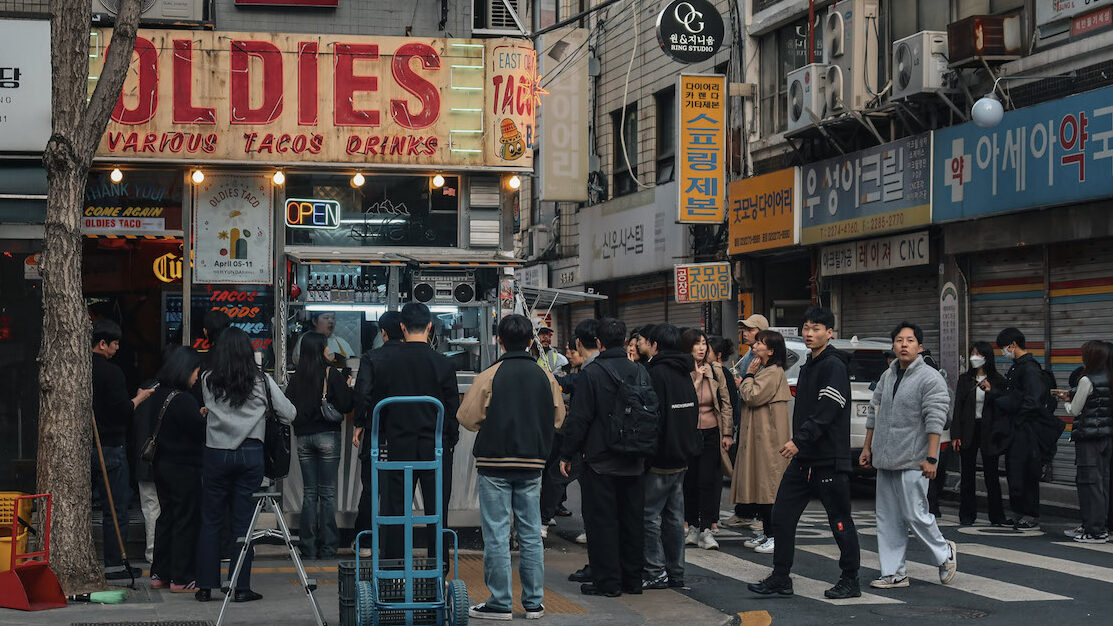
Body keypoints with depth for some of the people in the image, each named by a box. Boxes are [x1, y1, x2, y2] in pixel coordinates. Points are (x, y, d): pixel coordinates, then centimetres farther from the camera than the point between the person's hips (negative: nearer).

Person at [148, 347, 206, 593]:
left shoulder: (157, 396, 7)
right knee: (186, 520, -1)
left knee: (166, 516, 16)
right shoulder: (183, 400, -20)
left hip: (161, 465, 9)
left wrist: (199, 415, 13)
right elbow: (201, 432, -20)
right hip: (184, 468, -9)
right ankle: (181, 579, 1)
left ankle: (159, 574, 20)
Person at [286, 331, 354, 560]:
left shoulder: (297, 376, 1)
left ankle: (308, 547, 9)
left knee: (309, 492, 9)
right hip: (327, 435, -3)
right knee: (327, 493, 1)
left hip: (303, 437, 4)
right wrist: (348, 387, 6)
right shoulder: (332, 374, -9)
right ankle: (327, 548, 1)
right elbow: (346, 405, -11)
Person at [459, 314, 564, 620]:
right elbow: (558, 418, 9)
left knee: (496, 535, 1)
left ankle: (500, 603, 3)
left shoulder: (490, 376, -10)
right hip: (532, 463, 4)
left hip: (495, 462, -4)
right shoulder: (545, 376, 1)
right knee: (531, 534, 10)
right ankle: (534, 602, 13)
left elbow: (467, 418, -8)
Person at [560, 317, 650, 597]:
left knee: (601, 521, 0)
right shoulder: (640, 372, 6)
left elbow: (579, 418, -12)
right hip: (634, 462, 6)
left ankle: (607, 581, 0)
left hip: (601, 461, -6)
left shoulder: (591, 372, -12)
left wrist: (567, 454, -4)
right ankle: (632, 579, 17)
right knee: (632, 520, 11)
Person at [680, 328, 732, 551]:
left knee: (709, 481, -7)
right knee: (689, 481, 4)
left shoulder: (715, 373, 5)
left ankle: (706, 530, -7)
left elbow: (726, 404, 9)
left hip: (711, 434, 1)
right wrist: (696, 380, -17)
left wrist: (727, 433, 3)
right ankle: (693, 526, 16)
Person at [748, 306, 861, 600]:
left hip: (829, 459, -9)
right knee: (782, 515, 5)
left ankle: (850, 581, 11)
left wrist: (799, 439, -26)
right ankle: (780, 578, 11)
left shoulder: (834, 366, -12)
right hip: (803, 458, 9)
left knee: (840, 521, 1)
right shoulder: (807, 367, 17)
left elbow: (827, 411, -22)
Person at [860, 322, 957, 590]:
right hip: (885, 461, 8)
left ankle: (945, 554, 18)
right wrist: (867, 447, 18)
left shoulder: (930, 378, -10)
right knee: (888, 518, 7)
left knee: (915, 515, -6)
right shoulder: (888, 376, 13)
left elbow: (935, 421, -16)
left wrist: (931, 458, -21)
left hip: (912, 462, -7)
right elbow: (874, 413, 21)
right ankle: (894, 573, 12)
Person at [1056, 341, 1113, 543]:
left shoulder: (1087, 381, -13)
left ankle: (1094, 530, -3)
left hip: (1089, 436, -7)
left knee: (1089, 482, -3)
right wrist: (1070, 398, 19)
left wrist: (1066, 401, 14)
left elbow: (1074, 411, -8)